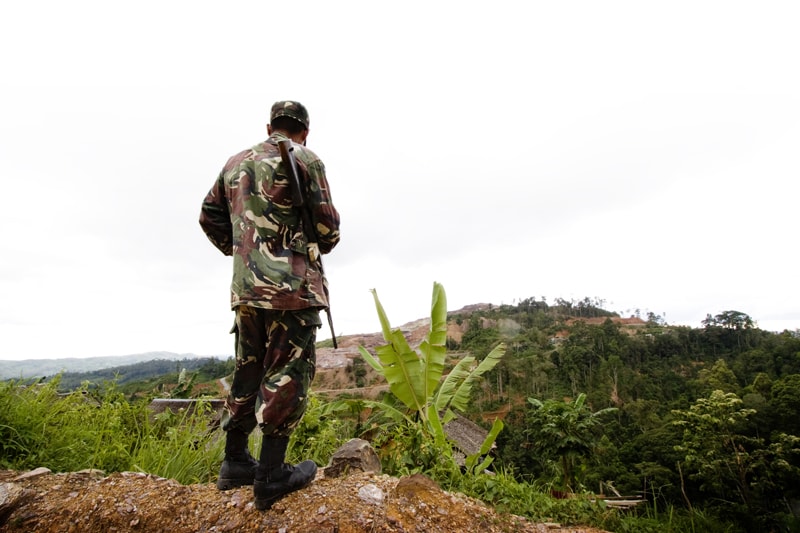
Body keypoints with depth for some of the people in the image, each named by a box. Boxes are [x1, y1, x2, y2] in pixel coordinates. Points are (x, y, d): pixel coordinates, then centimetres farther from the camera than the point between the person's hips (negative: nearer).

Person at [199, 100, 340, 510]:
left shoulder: (235, 163, 17)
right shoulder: (304, 159, -2)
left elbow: (209, 217, 18)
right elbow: (327, 225, -6)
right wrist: (324, 243, 15)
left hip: (245, 287, 7)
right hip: (292, 284, -6)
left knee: (248, 371, 16)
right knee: (287, 374, 0)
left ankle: (234, 463, 26)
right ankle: (271, 475, 6)